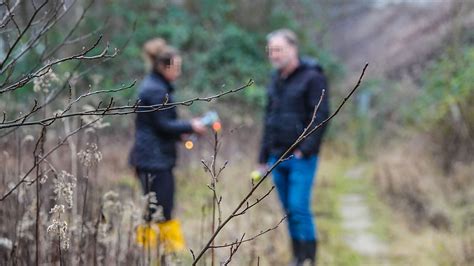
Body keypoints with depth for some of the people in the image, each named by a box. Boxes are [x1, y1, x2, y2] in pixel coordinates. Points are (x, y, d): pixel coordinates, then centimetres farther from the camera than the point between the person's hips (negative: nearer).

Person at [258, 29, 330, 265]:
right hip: (277, 157, 7)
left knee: (299, 208, -12)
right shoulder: (276, 79, 15)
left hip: (301, 157, -7)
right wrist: (264, 156, 18)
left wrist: (306, 150, -18)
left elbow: (321, 116, -13)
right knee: (289, 211, 9)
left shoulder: (312, 77, -8)